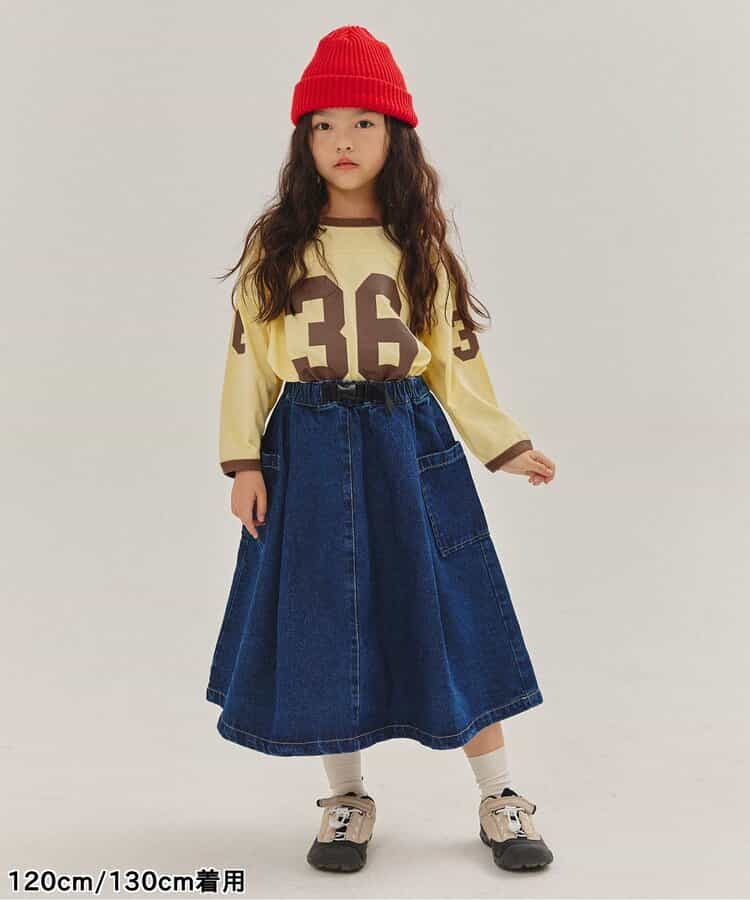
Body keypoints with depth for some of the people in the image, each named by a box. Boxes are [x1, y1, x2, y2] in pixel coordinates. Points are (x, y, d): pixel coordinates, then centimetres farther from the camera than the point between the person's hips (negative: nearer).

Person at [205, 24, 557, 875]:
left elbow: (455, 353, 8)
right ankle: (347, 800, 25)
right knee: (323, 625, 6)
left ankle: (500, 799, 17)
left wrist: (506, 446, 4)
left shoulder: (419, 246, 5)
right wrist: (243, 461, -3)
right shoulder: (274, 245, 3)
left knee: (447, 615, 2)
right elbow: (248, 354, 3)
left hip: (408, 444, 0)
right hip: (307, 451, 0)